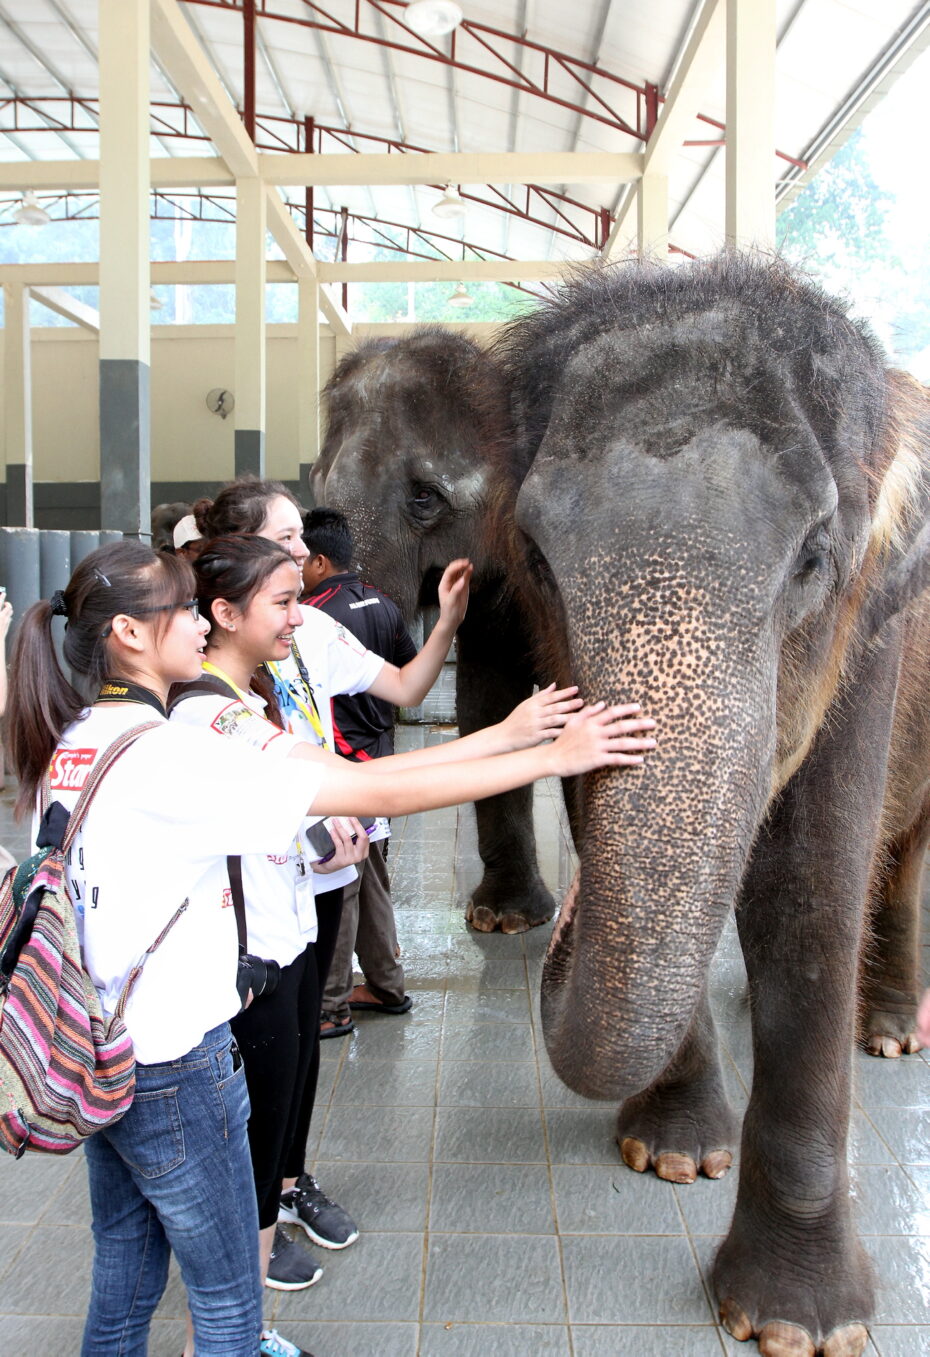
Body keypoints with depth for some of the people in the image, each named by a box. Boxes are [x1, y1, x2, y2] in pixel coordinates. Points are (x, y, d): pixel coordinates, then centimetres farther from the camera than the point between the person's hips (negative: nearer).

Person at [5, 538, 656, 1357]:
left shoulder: (68, 742, 1)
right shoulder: (167, 753, -24)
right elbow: (381, 793, -25)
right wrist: (553, 757, -19)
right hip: (172, 1065, -9)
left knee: (125, 1275, 25)